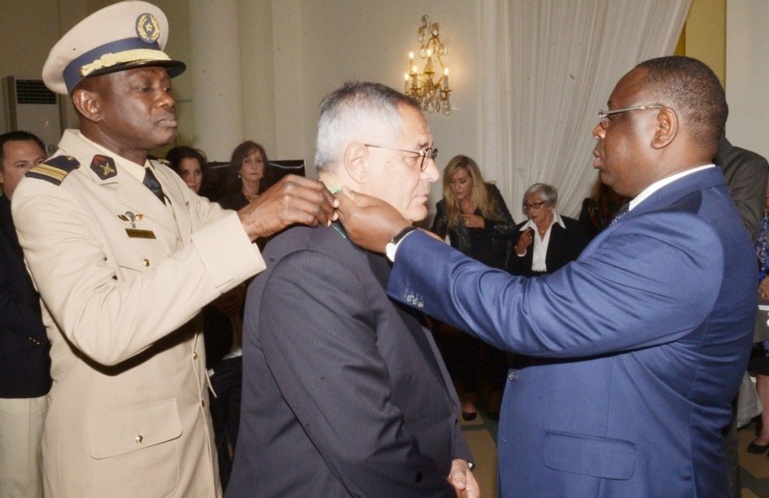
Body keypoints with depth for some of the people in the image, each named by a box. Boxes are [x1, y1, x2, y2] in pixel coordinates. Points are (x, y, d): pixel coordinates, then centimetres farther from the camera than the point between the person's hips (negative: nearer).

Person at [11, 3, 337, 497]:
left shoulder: (166, 181, 7)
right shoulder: (47, 192, -18)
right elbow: (100, 329, -33)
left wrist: (314, 212, -11)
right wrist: (247, 224, -38)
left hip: (194, 434, 7)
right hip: (116, 452, -6)